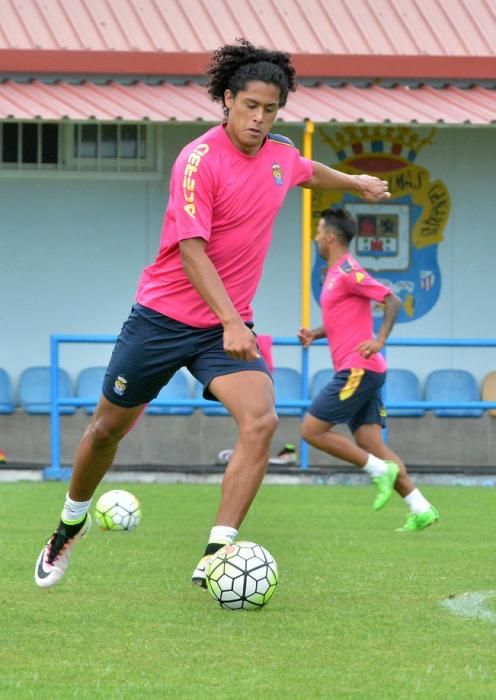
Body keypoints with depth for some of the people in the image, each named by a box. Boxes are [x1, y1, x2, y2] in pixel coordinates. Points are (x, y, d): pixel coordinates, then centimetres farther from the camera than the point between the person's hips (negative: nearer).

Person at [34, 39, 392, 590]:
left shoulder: (281, 155, 2)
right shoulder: (200, 160, -18)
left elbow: (309, 172, 30)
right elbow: (191, 250, -26)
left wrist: (356, 183, 45)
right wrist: (230, 322, -35)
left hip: (228, 324, 4)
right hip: (164, 315, -4)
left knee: (260, 421, -21)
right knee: (109, 425, 10)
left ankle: (215, 555, -23)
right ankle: (71, 523, 38)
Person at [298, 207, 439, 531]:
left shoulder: (348, 272, -11)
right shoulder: (335, 274, 19)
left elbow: (392, 301, -17)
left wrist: (379, 340, -25)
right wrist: (314, 334, 15)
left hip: (358, 369, -9)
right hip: (359, 371, 9)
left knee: (312, 429, -8)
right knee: (371, 445, 3)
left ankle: (381, 470, -7)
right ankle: (421, 509, -3)